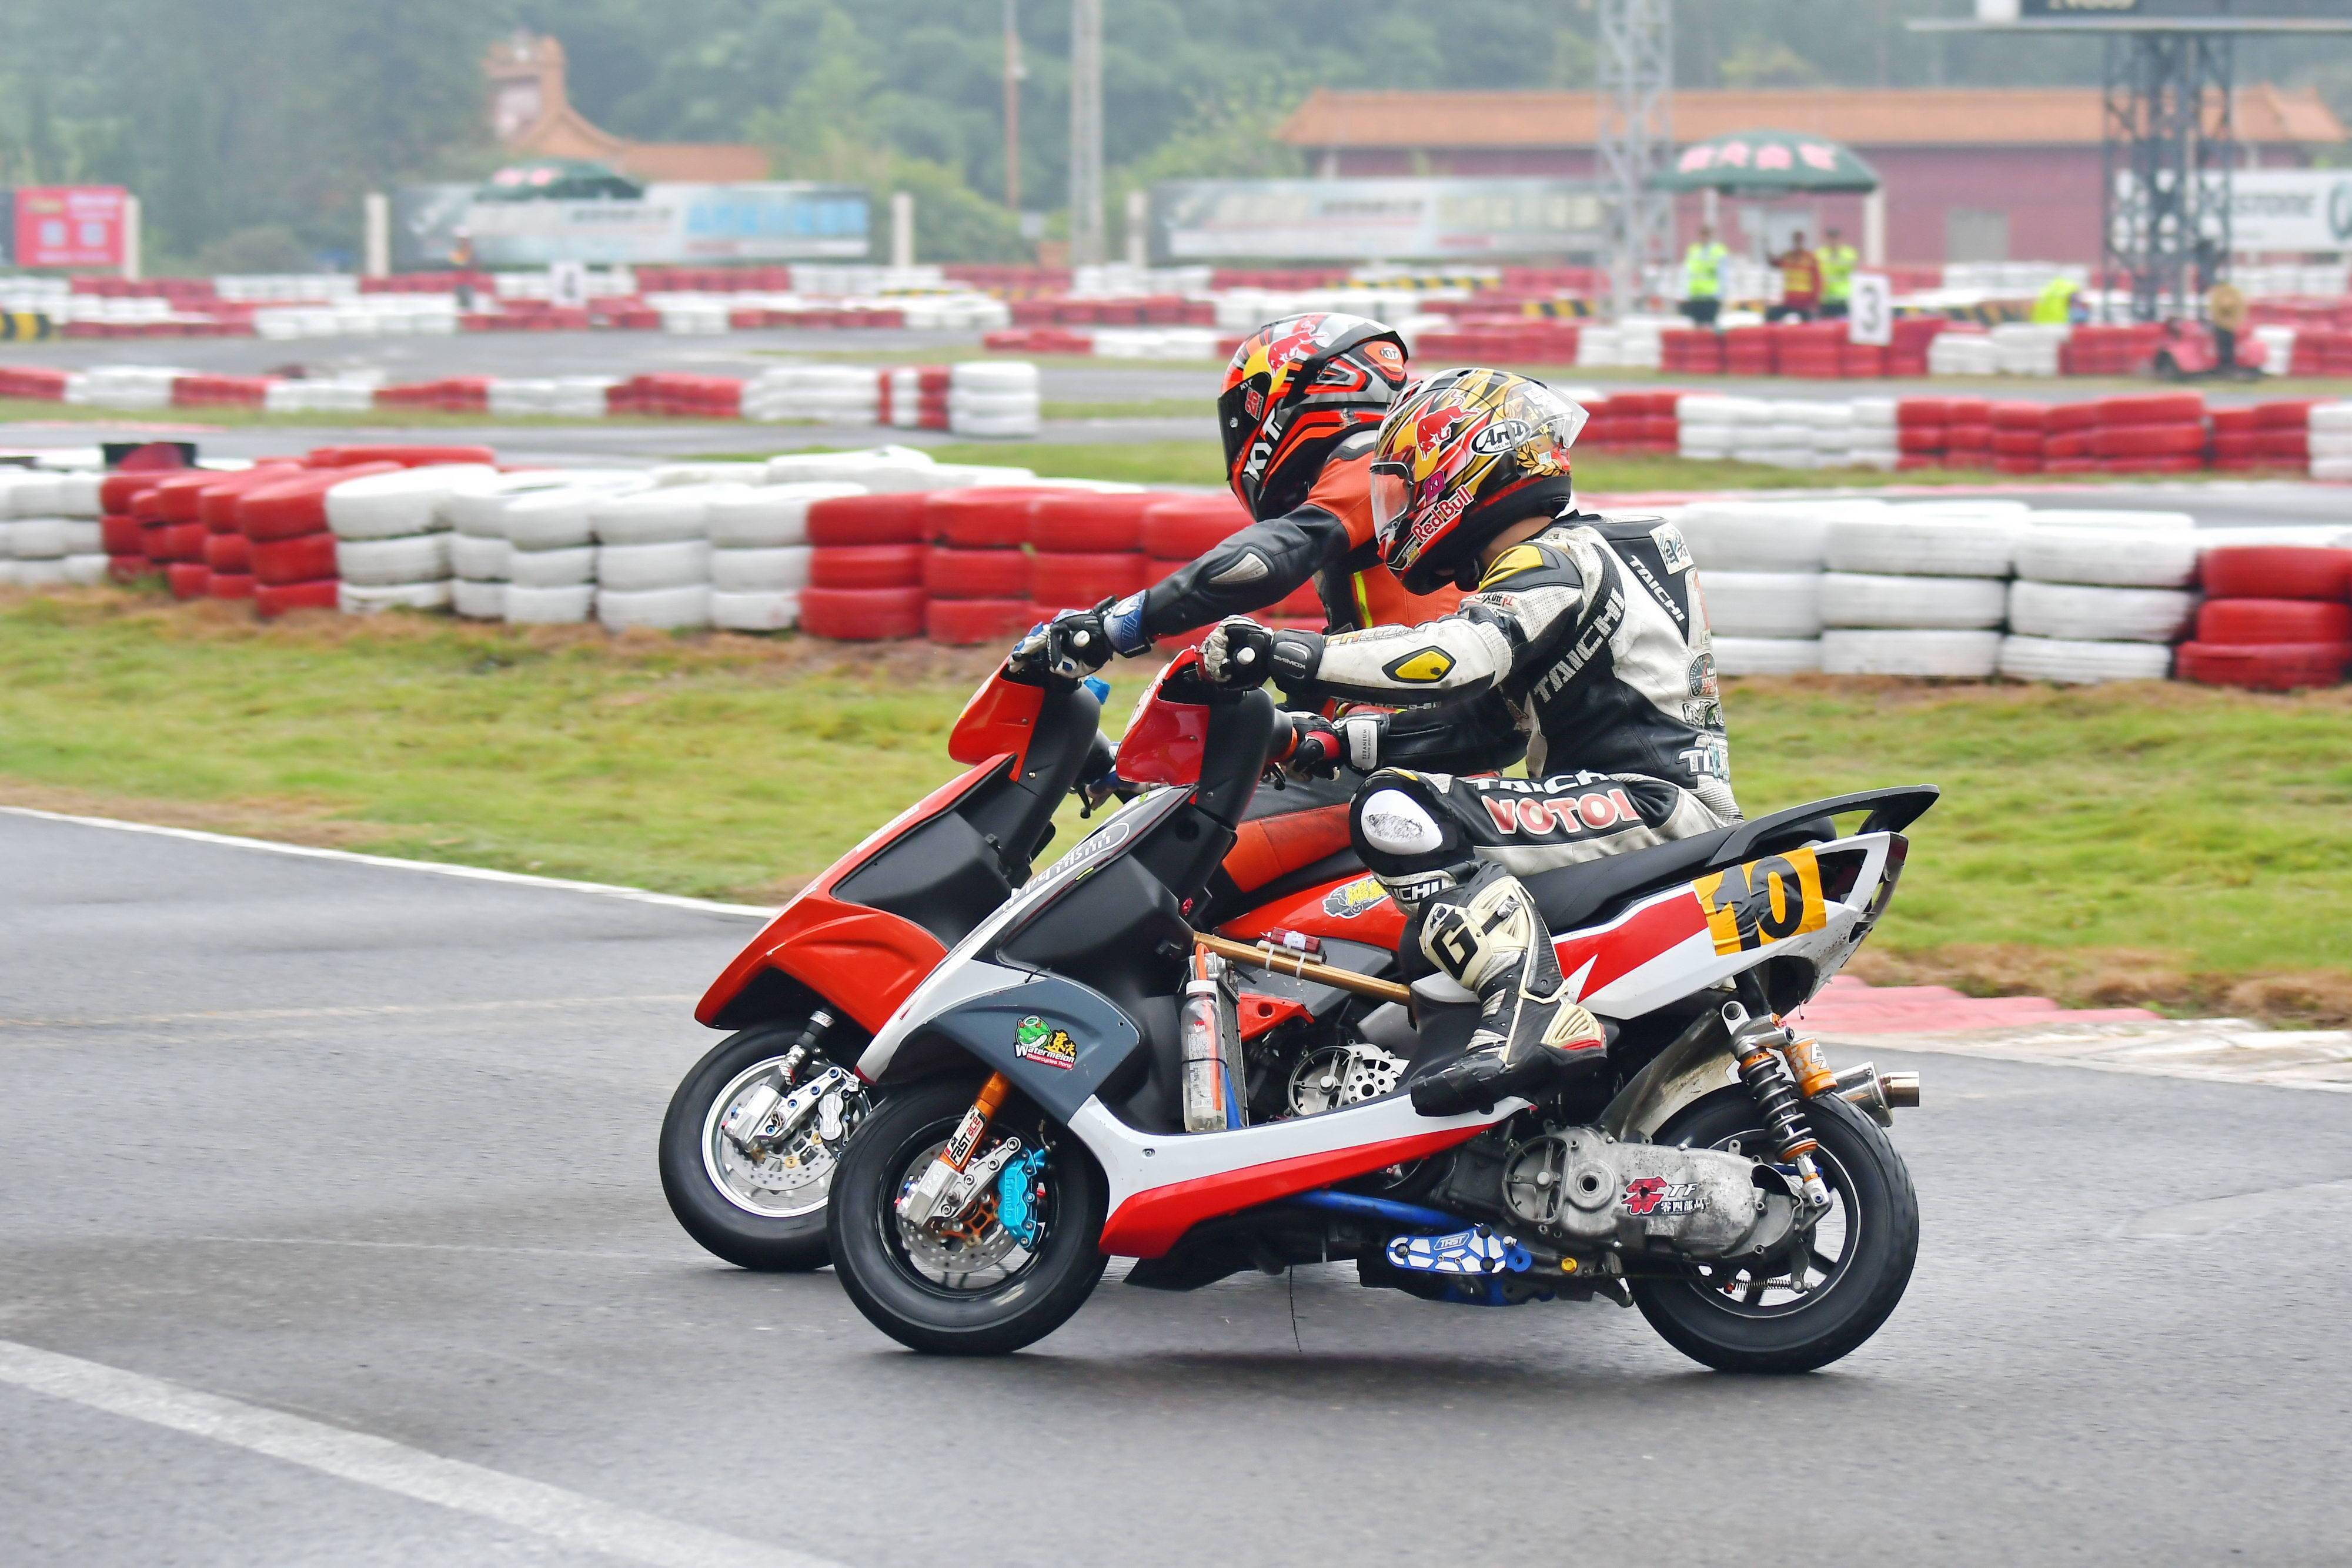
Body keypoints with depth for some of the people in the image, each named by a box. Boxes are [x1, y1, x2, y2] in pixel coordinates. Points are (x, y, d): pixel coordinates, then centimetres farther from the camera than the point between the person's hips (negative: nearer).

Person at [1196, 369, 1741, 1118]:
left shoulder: (1557, 564, -8)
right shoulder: (1571, 559, 24)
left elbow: (1460, 656, -28)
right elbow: (1476, 732, 21)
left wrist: (1285, 654, -27)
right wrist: (1326, 739, 13)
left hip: (1648, 803, -11)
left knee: (1397, 811, -26)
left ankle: (1534, 1013, -39)